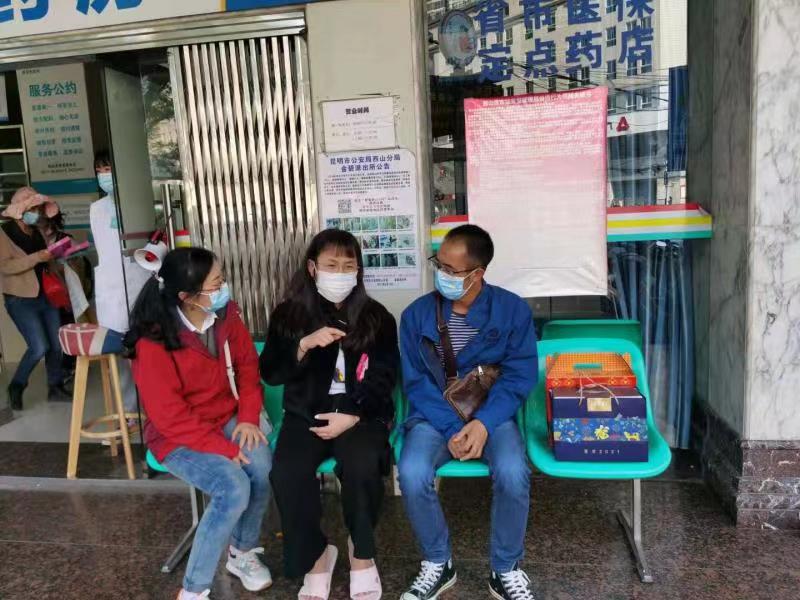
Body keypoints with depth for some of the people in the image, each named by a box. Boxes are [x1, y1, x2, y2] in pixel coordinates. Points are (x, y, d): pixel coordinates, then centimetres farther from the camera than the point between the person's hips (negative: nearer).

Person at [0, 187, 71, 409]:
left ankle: (55, 388, 17)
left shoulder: (37, 233, 12)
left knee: (56, 345, 4)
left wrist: (53, 257, 0)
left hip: (46, 297, 6)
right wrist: (37, 258, -26)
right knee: (39, 347, -12)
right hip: (20, 300, -6)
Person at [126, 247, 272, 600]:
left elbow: (247, 365, 5)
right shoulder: (154, 342, -22)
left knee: (263, 468, -23)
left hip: (227, 419, 5)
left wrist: (248, 417, -8)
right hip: (178, 437, -5)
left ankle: (242, 553, 5)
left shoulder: (225, 316, -7)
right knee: (234, 488, -28)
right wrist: (223, 448, -23)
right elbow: (170, 415, -21)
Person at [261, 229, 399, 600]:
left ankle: (362, 554, -2)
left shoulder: (377, 317, 6)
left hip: (361, 414, -1)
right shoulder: (289, 314, 6)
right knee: (286, 474, -27)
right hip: (306, 414, 1)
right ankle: (315, 555, -1)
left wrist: (352, 416, -14)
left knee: (361, 467, -31)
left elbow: (384, 378, 1)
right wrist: (304, 345, -17)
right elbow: (270, 373, 1)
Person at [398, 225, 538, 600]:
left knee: (513, 473, -30)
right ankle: (437, 564, 1)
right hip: (435, 416, 1)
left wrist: (484, 423, -21)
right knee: (412, 474, -28)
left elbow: (519, 376, -7)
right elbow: (416, 383, -5)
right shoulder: (416, 315, -3)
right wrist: (451, 429, -18)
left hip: (492, 414, 0)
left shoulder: (513, 310, -4)